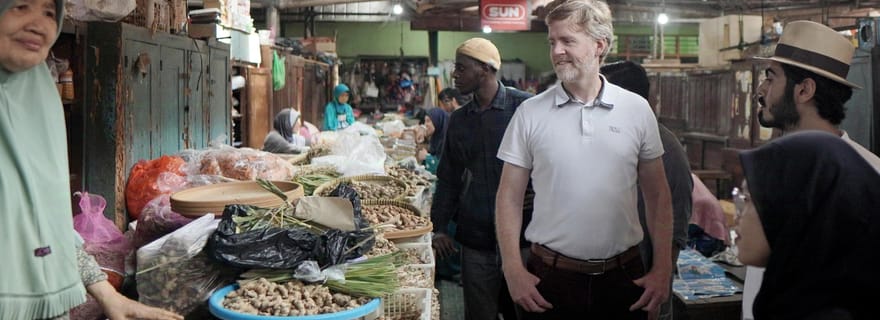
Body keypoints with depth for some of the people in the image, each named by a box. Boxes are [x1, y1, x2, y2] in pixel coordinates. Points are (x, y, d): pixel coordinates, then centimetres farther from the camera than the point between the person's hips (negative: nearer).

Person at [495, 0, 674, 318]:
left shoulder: (637, 110, 0)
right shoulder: (530, 113, -3)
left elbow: (657, 197, 6)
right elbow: (510, 198, 0)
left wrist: (663, 269, 0)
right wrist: (513, 270, -7)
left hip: (624, 276, 1)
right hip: (549, 277, -1)